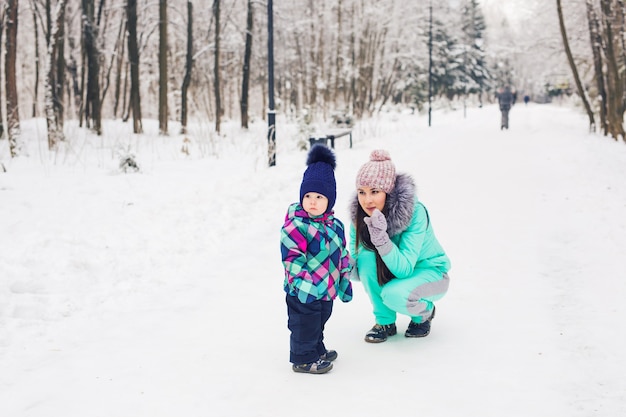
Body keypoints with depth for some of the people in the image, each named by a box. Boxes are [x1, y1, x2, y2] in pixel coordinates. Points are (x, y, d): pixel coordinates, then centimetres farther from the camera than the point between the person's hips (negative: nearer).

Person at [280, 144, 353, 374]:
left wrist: (345, 281, 16)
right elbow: (291, 258, -20)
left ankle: (317, 350, 42)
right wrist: (301, 283, -24)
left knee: (319, 322, 24)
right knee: (305, 325, 4)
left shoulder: (335, 226, 4)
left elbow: (343, 256, 14)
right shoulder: (295, 226, -19)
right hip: (303, 292, -7)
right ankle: (303, 359, 20)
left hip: (327, 290, 7)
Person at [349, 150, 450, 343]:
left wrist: (382, 239, -48)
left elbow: (404, 269, -35)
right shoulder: (359, 215, -17)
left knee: (394, 295, -34)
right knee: (367, 258, -27)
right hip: (391, 272, 4)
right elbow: (354, 261, -9)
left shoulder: (415, 213, -30)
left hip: (428, 271, -4)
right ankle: (385, 322, -8)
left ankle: (424, 311, 3)